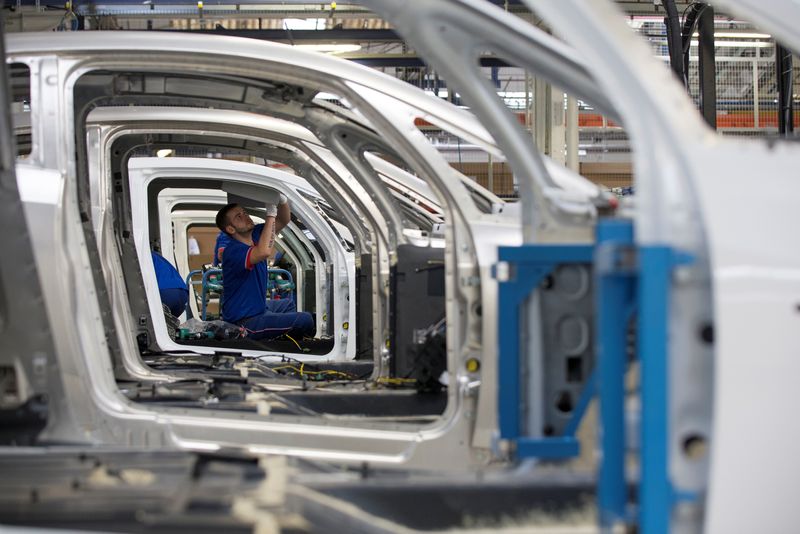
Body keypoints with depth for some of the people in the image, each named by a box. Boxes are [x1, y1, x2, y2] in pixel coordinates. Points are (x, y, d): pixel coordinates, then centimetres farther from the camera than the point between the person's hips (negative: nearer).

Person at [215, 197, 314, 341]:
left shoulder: (254, 235, -1)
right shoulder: (233, 251, -28)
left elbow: (284, 220, 5)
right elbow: (264, 252, -46)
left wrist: (282, 201, -18)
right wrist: (271, 214, -38)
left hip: (257, 306, 10)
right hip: (245, 322, -10)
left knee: (288, 304, 36)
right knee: (305, 320, -15)